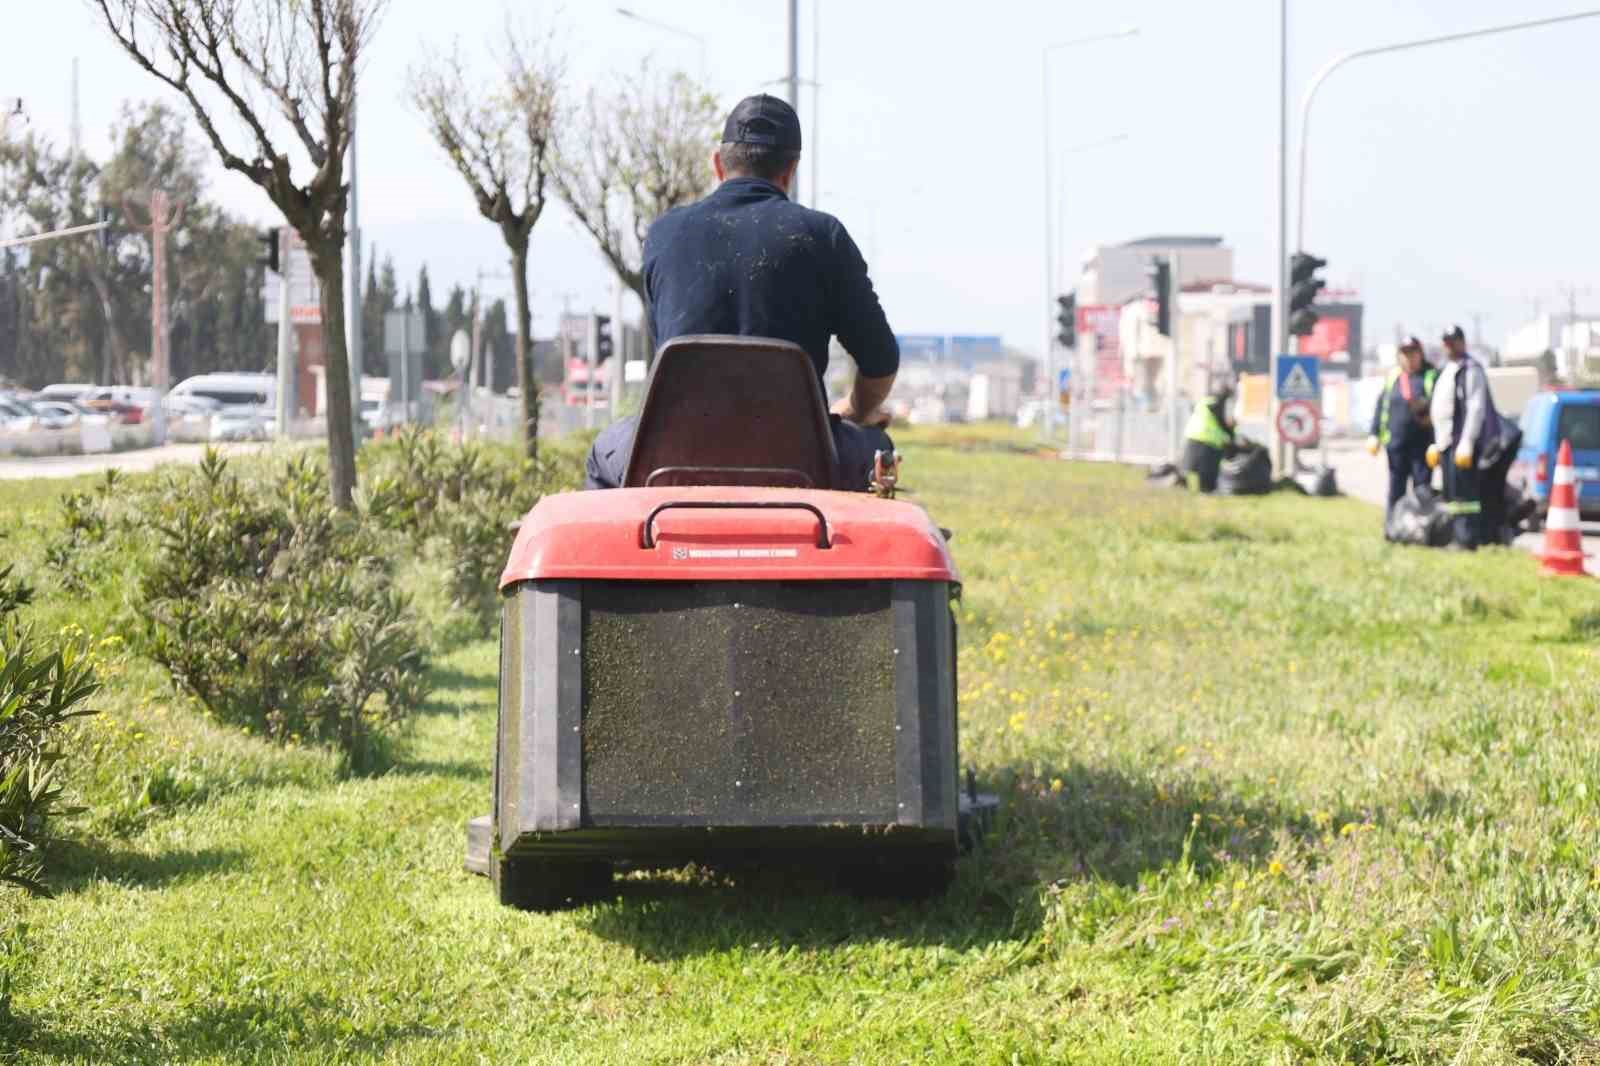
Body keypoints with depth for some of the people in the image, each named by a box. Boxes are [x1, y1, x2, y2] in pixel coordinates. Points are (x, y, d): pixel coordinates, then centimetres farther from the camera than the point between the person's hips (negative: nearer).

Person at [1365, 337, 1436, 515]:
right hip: (1396, 442, 3)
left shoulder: (1431, 376, -2)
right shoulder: (1393, 376, 10)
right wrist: (1375, 434, 9)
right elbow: (1381, 405, 12)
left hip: (1422, 444, -3)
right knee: (1396, 488, 9)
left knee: (1422, 489, 1)